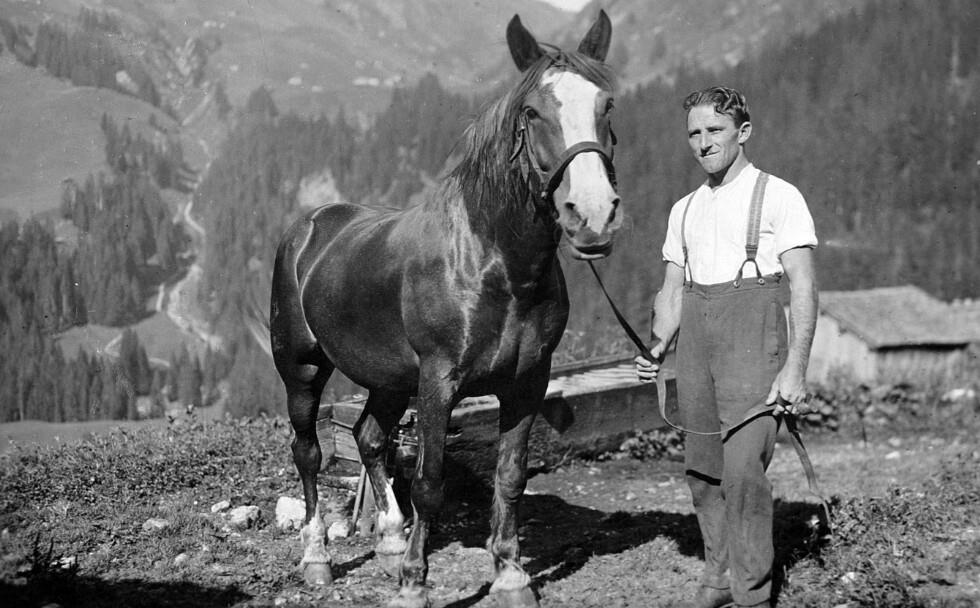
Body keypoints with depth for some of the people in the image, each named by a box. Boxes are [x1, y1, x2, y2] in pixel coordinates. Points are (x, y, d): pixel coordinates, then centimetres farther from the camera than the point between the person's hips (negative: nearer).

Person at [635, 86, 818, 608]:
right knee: (701, 469, 8)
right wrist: (657, 349, -2)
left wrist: (795, 369, -16)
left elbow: (804, 287, -7)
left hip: (754, 335, -6)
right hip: (696, 341, 6)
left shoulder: (778, 197, -1)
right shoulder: (685, 209, 17)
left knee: (743, 468, -15)